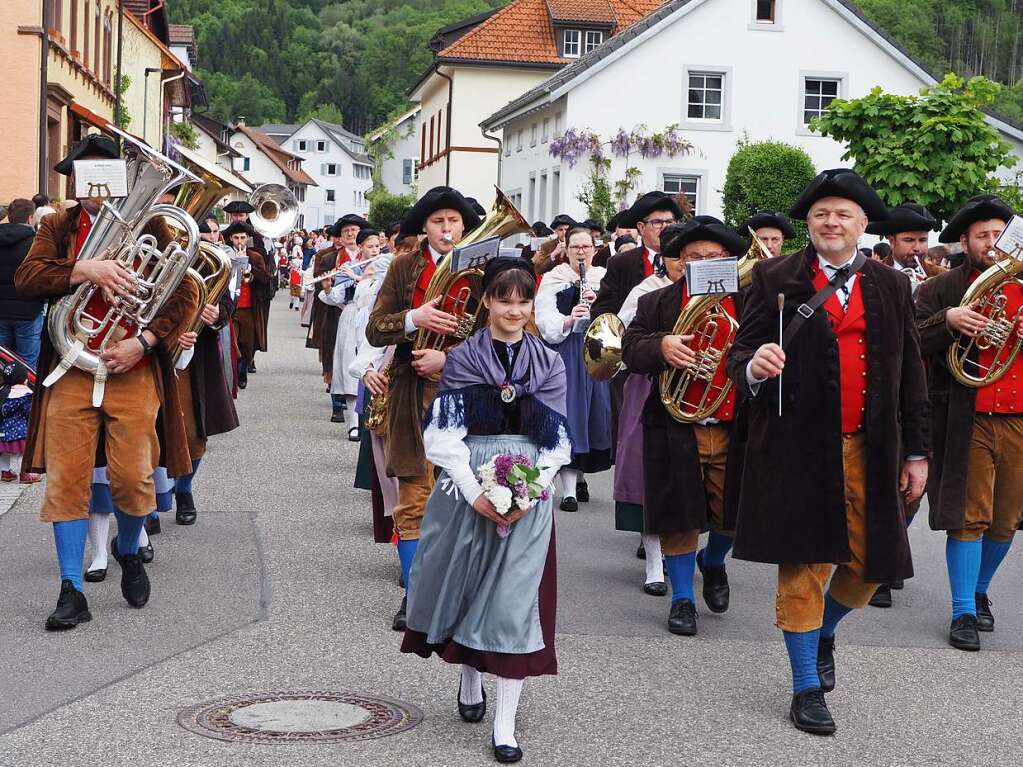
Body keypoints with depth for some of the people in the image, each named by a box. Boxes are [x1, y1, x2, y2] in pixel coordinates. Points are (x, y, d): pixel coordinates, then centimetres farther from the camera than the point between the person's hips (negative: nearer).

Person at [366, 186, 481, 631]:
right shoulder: (404, 268, 6)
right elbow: (375, 331, 1)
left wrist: (449, 359, -14)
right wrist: (413, 319, -17)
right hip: (414, 394, 0)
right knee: (415, 498, -1)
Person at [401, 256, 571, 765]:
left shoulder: (548, 364, 5)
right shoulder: (462, 359, 1)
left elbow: (557, 439, 3)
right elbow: (444, 433, -4)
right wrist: (475, 494, -14)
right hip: (467, 490, 0)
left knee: (515, 598, -4)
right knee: (468, 585, 9)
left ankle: (505, 723, -1)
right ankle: (469, 682, 35)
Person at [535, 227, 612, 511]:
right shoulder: (552, 280, 2)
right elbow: (545, 321, -8)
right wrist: (568, 320, -26)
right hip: (565, 353, -3)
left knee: (594, 410, 7)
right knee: (568, 414, -6)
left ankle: (579, 474, 27)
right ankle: (569, 489, -7)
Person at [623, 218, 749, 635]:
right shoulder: (656, 304, 5)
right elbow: (631, 351, -4)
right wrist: (661, 346, -25)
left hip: (734, 431, 1)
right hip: (676, 430, -1)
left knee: (732, 517, 6)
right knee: (679, 519, 4)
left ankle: (713, 562, 39)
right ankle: (682, 598, 19)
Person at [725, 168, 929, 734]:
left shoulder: (891, 286, 9)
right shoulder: (776, 279, 1)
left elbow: (910, 372, 10)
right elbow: (740, 353, 0)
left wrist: (916, 450, 8)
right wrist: (754, 366, -25)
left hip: (870, 449, 3)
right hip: (798, 448, -3)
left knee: (868, 565, 7)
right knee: (803, 568, 2)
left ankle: (823, 633, 38)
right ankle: (807, 689, 15)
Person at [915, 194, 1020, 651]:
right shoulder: (940, 289, 3)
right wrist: (948, 320, -22)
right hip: (967, 421, -4)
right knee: (968, 517, -3)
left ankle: (978, 591, 31)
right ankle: (964, 613, 2)